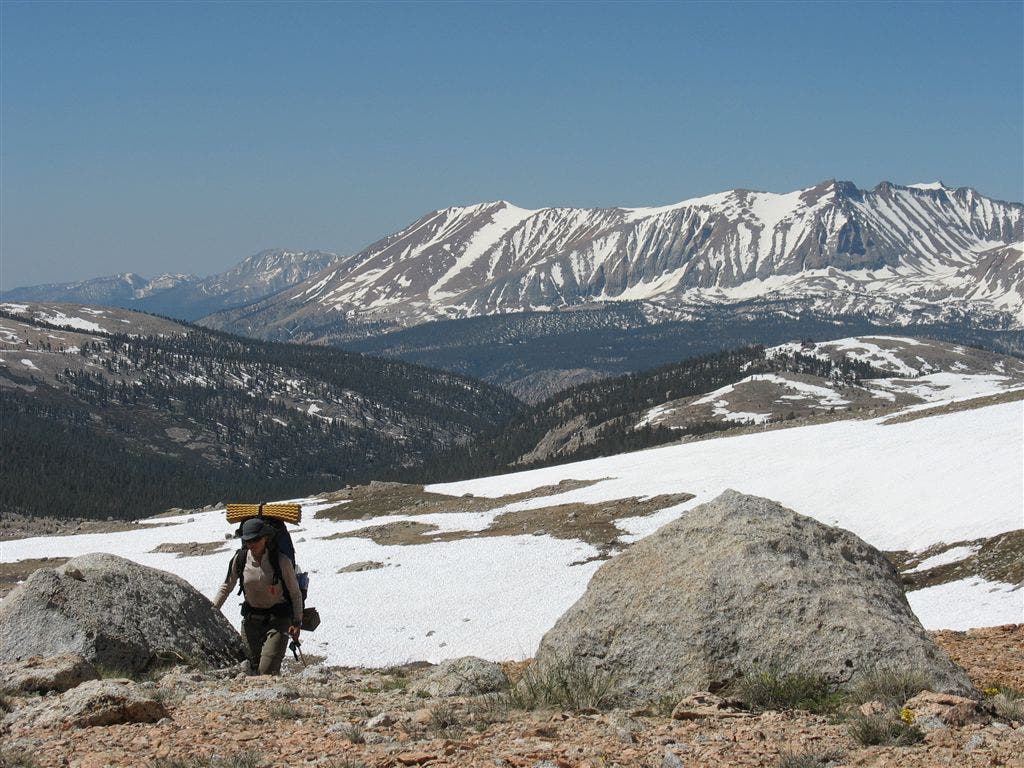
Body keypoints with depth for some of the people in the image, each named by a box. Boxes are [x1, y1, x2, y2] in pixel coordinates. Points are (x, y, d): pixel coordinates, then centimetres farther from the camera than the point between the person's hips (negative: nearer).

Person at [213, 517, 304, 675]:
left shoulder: (281, 561, -13)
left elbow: (295, 594, -3)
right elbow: (227, 586, 11)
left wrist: (297, 622, -10)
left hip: (278, 620, -4)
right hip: (251, 619, 4)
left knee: (267, 670, -19)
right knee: (253, 669, 6)